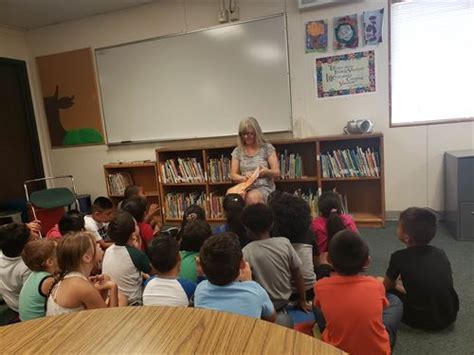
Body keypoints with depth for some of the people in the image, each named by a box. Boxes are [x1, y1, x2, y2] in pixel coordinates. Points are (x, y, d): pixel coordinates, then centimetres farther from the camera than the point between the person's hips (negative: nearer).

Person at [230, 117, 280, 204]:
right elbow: (233, 175, 10)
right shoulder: (237, 151, 12)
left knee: (252, 197, -37)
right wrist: (244, 178, -12)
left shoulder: (267, 148, 4)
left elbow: (277, 172, 2)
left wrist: (266, 172, -21)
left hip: (264, 187, -2)